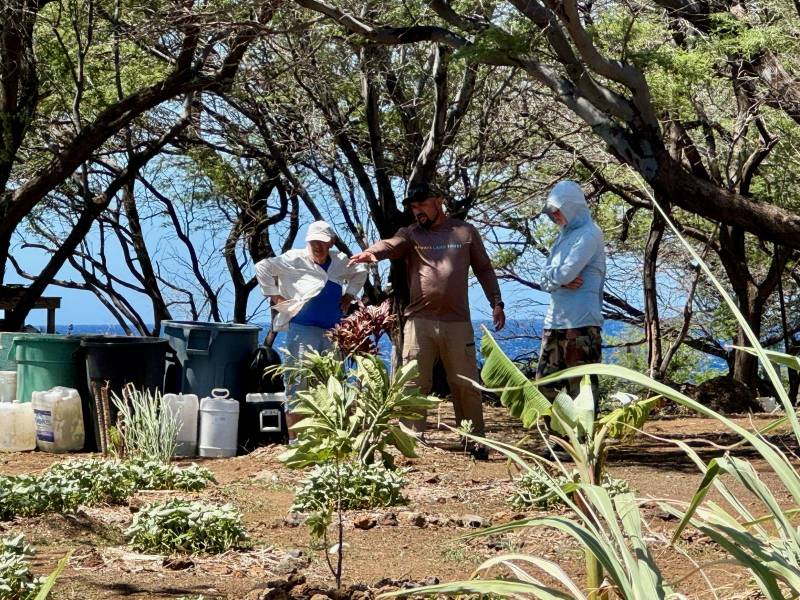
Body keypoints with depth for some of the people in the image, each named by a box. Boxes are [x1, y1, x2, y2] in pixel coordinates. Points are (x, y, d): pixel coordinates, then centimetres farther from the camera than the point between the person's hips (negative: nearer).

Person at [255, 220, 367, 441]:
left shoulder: (340, 262, 11)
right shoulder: (295, 259, -6)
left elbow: (360, 273, 30)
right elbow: (262, 267, -8)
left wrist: (349, 295, 16)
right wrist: (275, 297, -9)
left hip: (333, 331, 6)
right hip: (302, 330, -6)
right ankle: (294, 438, -3)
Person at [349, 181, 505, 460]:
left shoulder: (465, 231, 9)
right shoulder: (411, 234, 5)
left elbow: (484, 269, 15)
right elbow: (390, 244, -17)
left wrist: (496, 303, 8)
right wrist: (372, 251, -39)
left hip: (458, 322, 0)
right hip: (419, 321, 0)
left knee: (465, 384, 7)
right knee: (415, 384, -1)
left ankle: (476, 442, 17)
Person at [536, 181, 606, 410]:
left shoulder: (589, 234, -7)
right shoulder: (563, 237, 19)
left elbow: (565, 273, -17)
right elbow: (545, 281, 13)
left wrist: (552, 274, 4)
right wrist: (561, 281, -8)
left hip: (581, 322, -9)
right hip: (555, 321, 9)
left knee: (581, 384, -5)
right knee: (545, 382, 9)